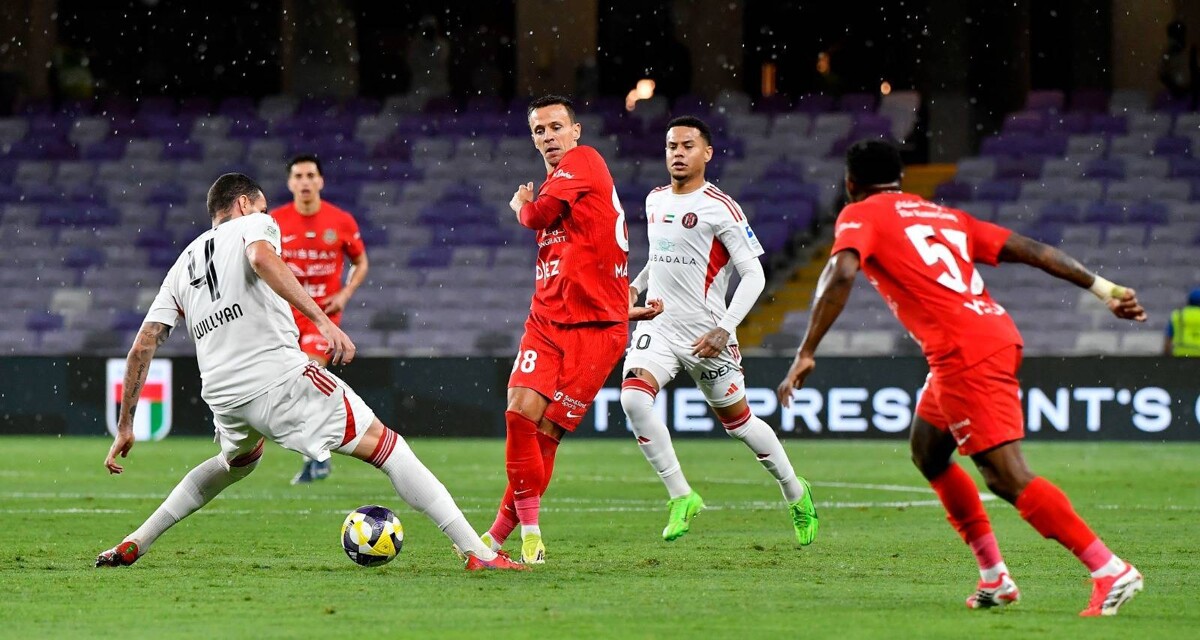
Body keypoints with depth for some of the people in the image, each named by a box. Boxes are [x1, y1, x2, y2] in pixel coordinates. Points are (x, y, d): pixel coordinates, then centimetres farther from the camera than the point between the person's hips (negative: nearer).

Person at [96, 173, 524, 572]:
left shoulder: (182, 268, 26)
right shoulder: (253, 224, 10)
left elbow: (143, 347, 19)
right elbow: (262, 258, -16)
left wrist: (125, 427, 22)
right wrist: (322, 320, -25)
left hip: (221, 395, 6)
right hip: (278, 372, -6)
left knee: (237, 461, 39)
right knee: (385, 446, -2)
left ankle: (133, 545, 31)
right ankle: (477, 552, -14)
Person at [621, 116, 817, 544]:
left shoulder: (720, 209, -11)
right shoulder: (655, 201, 10)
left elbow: (754, 275, -12)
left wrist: (724, 329, -20)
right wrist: (635, 287, 13)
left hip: (706, 336, -5)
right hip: (658, 327, 5)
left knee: (737, 421, 6)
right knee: (633, 398, -22)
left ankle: (796, 494, 30)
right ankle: (681, 497, -11)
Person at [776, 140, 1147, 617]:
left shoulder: (861, 216, 6)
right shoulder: (943, 215, 25)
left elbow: (841, 275, -14)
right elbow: (1030, 250, 18)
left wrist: (806, 355, -15)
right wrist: (1104, 289, 18)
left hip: (964, 355, -8)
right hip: (996, 333, 8)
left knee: (1010, 478, -12)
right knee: (927, 453, 25)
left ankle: (1112, 572, -20)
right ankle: (994, 578, 24)